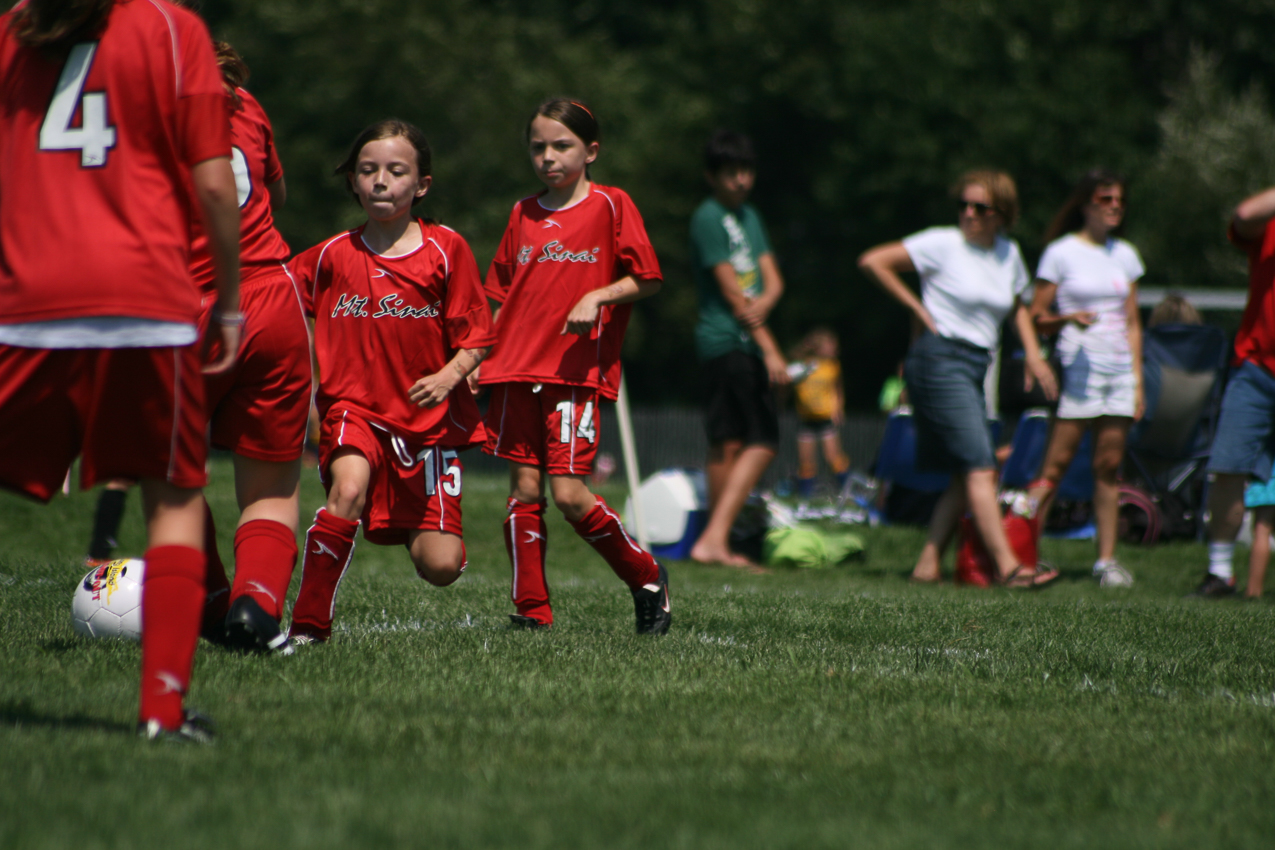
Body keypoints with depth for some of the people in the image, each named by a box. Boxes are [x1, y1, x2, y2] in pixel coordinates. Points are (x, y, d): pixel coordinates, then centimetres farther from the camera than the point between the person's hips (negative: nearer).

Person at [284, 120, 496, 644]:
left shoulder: (446, 250, -1)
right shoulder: (332, 256, 3)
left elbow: (476, 338, 0)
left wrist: (448, 376, -18)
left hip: (429, 417, 0)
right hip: (354, 408, 0)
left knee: (441, 569, -5)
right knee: (349, 487, -34)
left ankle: (414, 529, 34)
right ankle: (308, 625, -25)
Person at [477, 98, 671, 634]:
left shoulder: (610, 205, 1)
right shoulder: (523, 214, 15)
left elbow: (648, 281, 0)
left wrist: (597, 297, -15)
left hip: (578, 370, -5)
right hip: (518, 369, 5)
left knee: (568, 493, -12)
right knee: (524, 489, 0)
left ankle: (647, 579, 8)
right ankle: (531, 610, 5)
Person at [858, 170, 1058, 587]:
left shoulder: (1008, 253, 12)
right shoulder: (943, 244, -6)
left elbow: (1016, 307, 30)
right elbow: (872, 261, -9)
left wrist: (1033, 353, 15)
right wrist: (919, 309, -8)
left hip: (975, 365, 8)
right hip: (940, 360, -8)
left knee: (966, 478, 4)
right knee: (980, 469, -16)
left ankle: (928, 565, 7)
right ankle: (1008, 566, -22)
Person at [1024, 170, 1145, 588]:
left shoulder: (1124, 255, 15)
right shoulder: (1061, 252, 0)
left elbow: (1132, 323, 17)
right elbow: (1036, 318, -1)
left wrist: (1137, 377, 10)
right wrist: (1069, 319, -20)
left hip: (1118, 366, 5)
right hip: (1079, 366, -5)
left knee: (1109, 466, 3)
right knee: (1056, 464, -9)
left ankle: (1107, 558, 5)